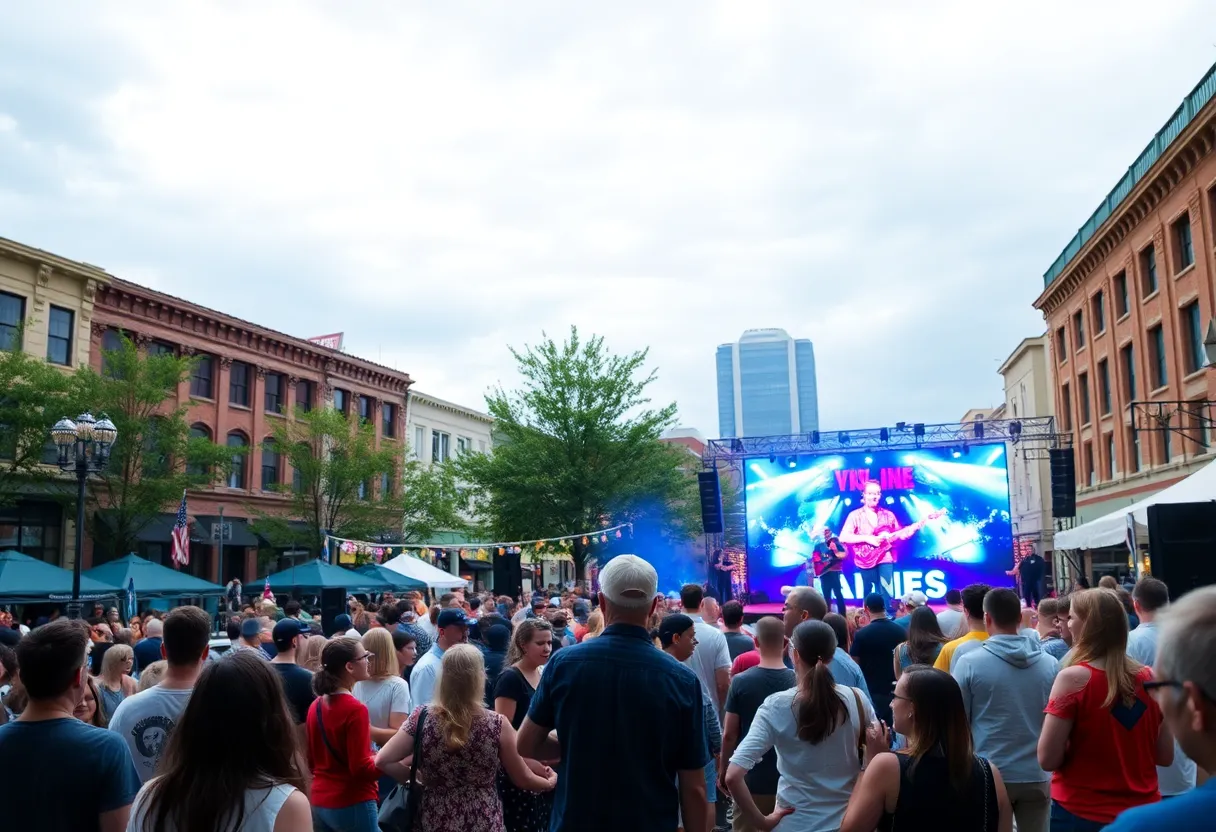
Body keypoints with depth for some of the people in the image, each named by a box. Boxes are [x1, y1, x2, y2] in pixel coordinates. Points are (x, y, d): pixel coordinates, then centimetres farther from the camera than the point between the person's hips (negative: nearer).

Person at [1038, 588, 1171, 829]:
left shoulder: (1073, 678, -17)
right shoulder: (1149, 678, -3)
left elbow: (1047, 760, -16)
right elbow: (1165, 756, 6)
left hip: (1081, 813, -4)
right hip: (1142, 810, 4)